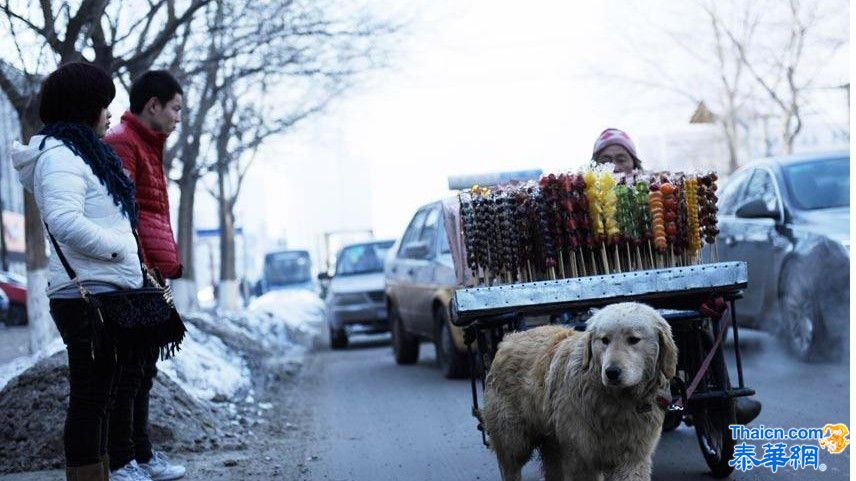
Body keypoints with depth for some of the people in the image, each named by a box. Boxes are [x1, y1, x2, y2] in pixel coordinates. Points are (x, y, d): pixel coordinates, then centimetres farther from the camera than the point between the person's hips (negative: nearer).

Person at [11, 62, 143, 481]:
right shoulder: (59, 155, -11)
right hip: (88, 293, -10)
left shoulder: (83, 152, 20)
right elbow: (65, 221, -25)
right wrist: (116, 246, -14)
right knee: (90, 395, -7)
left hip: (104, 293, 10)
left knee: (97, 395, 14)